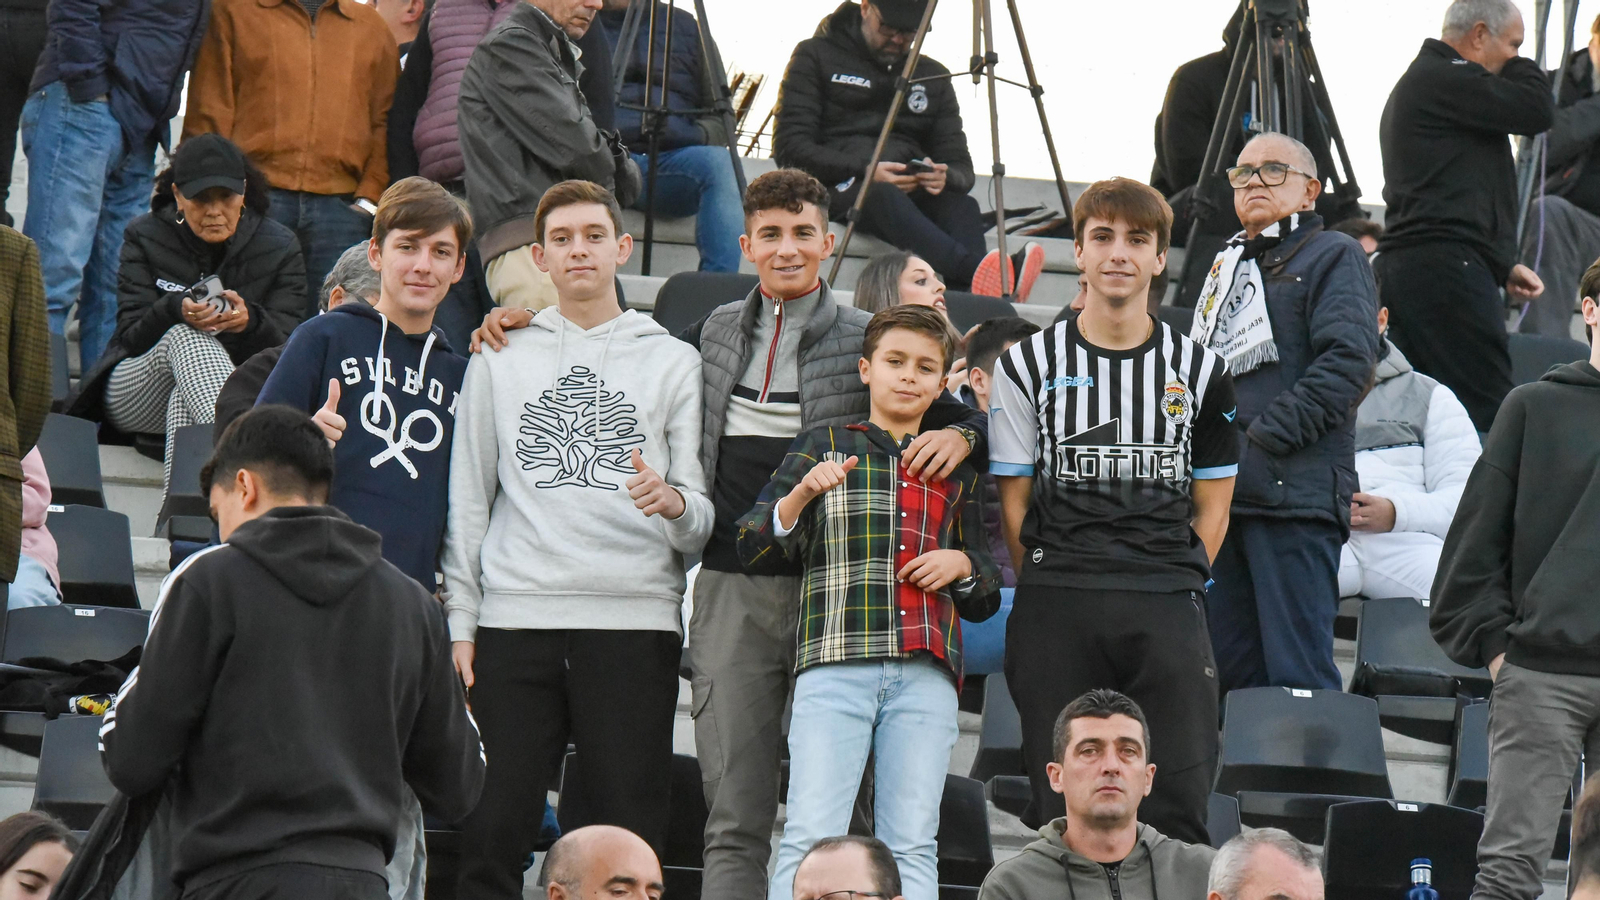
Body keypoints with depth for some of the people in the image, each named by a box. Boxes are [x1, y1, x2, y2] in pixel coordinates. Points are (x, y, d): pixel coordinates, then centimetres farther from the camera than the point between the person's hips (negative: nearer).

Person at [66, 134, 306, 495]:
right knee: (185, 338, -36)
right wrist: (175, 312, -31)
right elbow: (131, 337, -8)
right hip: (132, 395, -1)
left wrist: (251, 322, -30)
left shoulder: (279, 247, 2)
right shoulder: (145, 237, 1)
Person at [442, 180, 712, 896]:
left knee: (629, 839, -5)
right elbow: (467, 498, 15)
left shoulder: (672, 362, 14)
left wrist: (675, 503, -15)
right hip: (515, 618, 1)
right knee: (492, 834, -4)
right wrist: (459, 620, 5)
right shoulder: (500, 359, 17)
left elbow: (706, 517, 9)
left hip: (635, 621, -1)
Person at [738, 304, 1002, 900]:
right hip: (835, 664, -3)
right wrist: (801, 495, -8)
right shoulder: (823, 446, 15)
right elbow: (752, 548, 9)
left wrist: (962, 565, 6)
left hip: (926, 675, 3)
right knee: (812, 838, -13)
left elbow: (985, 602, 28)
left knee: (911, 846, -4)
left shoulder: (955, 476, 23)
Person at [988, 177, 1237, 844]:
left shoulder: (1200, 371, 12)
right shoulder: (1029, 365, 9)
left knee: (1177, 811, -7)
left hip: (1166, 614, 0)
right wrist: (1054, 597, 1)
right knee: (1061, 812, -1)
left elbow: (1211, 508, 13)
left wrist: (1171, 586, 2)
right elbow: (1015, 502, 8)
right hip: (1057, 614, 0)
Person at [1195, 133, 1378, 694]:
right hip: (1218, 495, 8)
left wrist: (1268, 435, -16)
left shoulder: (1333, 257, 3)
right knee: (1227, 670, 7)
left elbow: (1349, 359, -12)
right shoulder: (1227, 266, 26)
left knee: (1296, 671, -11)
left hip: (1294, 494, -8)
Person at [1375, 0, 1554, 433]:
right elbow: (1537, 109, -13)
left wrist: (1504, 266, 22)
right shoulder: (1444, 79, -8)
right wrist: (1516, 65, 7)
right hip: (1446, 267, -10)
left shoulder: (1420, 80, 25)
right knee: (1487, 410, -13)